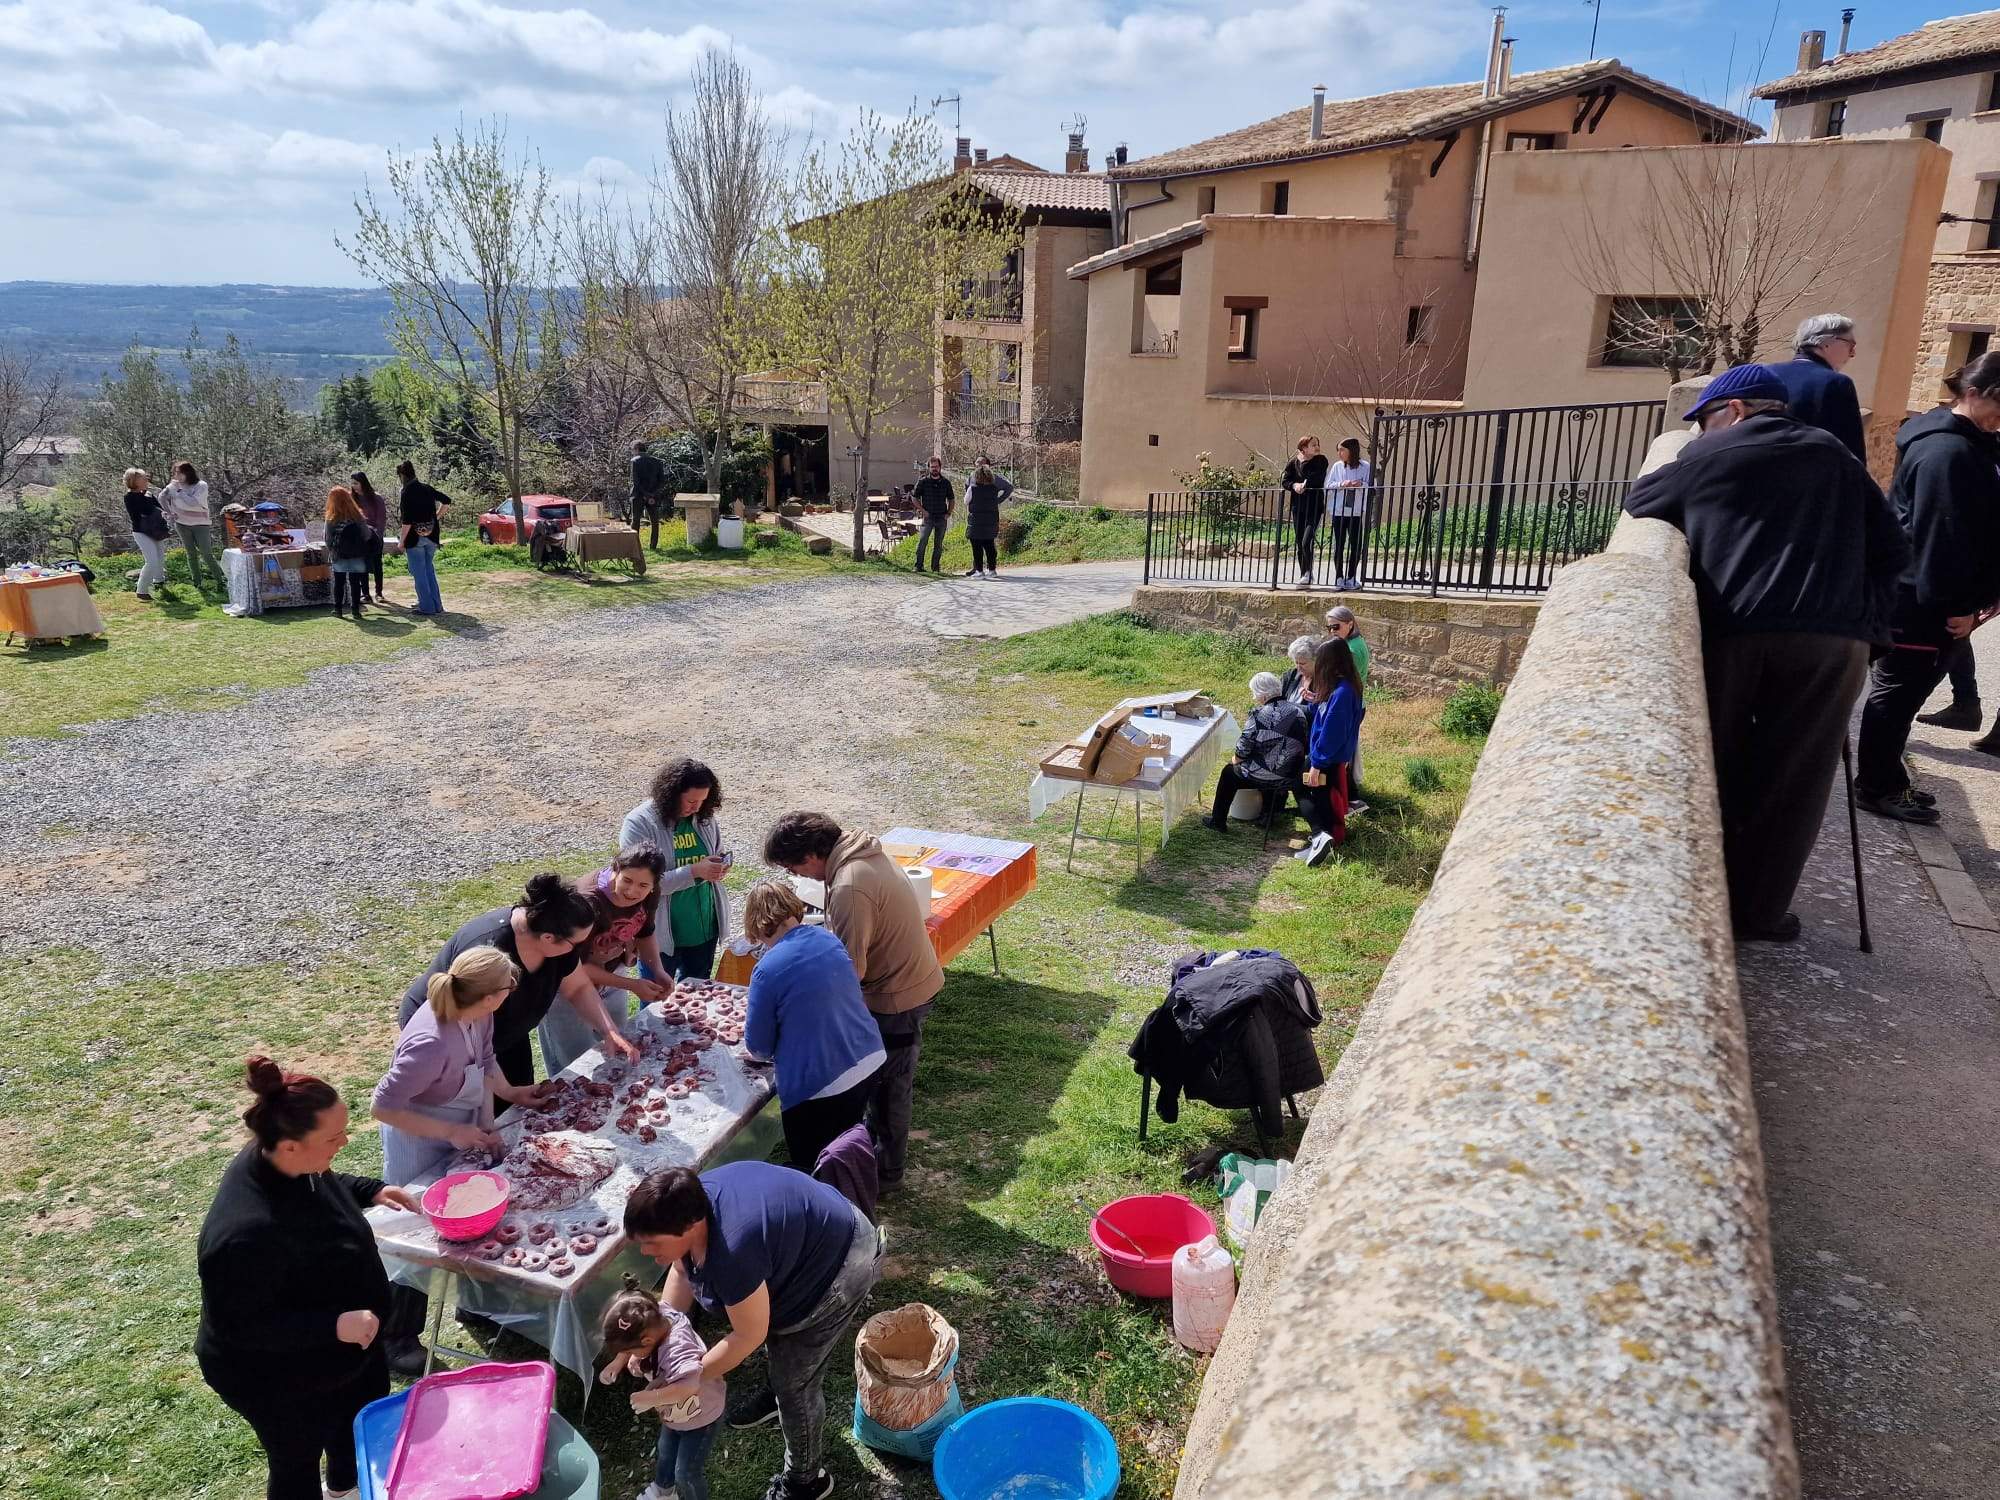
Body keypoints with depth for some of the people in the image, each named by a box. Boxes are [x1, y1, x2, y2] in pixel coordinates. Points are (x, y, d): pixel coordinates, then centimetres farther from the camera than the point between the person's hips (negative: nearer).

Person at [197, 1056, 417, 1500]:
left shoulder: (290, 1165, -17)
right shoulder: (247, 1232, -43)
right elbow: (239, 1325, -32)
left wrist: (371, 1190, -7)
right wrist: (333, 1325, -36)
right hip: (281, 1382, -9)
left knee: (361, 1418, 32)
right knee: (298, 1463, 20)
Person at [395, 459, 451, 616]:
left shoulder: (405, 492, -13)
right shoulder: (427, 489, 4)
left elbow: (406, 521, -17)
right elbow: (447, 501, 14)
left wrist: (402, 541, -9)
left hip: (414, 538, -6)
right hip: (432, 537, 6)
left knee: (419, 573, 3)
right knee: (429, 570, 16)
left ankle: (427, 607, 4)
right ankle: (437, 605, 17)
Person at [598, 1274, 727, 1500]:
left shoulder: (677, 1350, -45)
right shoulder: (655, 1316, -23)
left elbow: (689, 1386, -59)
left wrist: (651, 1398, -48)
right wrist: (617, 1363, -12)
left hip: (702, 1415, -9)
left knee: (687, 1471, 7)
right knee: (665, 1453, 30)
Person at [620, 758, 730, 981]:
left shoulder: (703, 818, 0)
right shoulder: (639, 823, -16)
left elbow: (718, 853, 16)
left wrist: (720, 866, -8)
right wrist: (694, 871, -29)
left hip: (705, 929, 5)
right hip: (661, 935, -5)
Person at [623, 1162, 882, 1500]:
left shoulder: (731, 1254, -40)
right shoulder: (689, 1203, -16)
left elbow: (749, 1336, -24)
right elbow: (682, 1271, 3)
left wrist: (687, 1379, -13)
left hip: (842, 1263, -8)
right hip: (812, 1234, 8)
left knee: (795, 1383, 2)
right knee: (776, 1331, 29)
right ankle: (778, 1393, 58)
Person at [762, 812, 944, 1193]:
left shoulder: (849, 888, -30)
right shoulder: (864, 852, 0)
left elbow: (850, 969, -26)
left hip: (896, 997, -9)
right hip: (914, 979, 9)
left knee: (887, 1087, 9)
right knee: (890, 1079, 25)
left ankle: (886, 1172, 26)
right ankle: (880, 1145, 42)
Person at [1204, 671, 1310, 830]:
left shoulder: (1260, 715, -18)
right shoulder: (1298, 711, 0)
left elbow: (1243, 747, -12)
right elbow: (1303, 744, 8)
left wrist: (1236, 759, 9)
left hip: (1266, 778, -6)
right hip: (1292, 778, 6)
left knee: (1229, 772, 18)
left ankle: (1218, 821, 26)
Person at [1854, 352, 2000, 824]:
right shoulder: (1950, 452, -19)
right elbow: (1943, 533, -23)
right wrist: (1957, 604, -21)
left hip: (1912, 592, 10)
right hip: (1920, 600, -10)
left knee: (1899, 689, 16)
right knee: (1898, 691, 0)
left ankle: (1885, 780, 26)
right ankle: (1877, 786, 11)